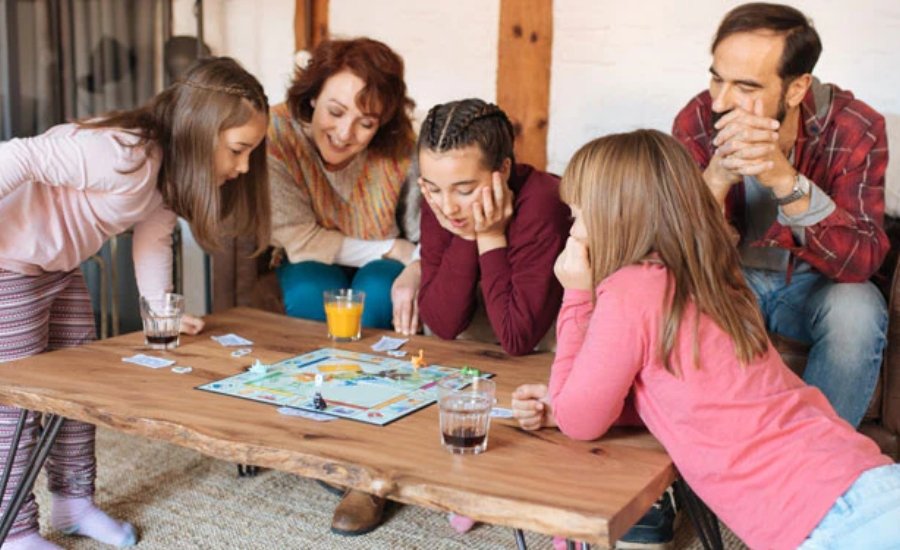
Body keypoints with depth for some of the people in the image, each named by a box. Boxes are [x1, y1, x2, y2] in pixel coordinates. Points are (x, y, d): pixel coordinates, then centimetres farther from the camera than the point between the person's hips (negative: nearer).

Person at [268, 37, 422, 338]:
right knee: (311, 293, -32)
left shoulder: (401, 149, -22)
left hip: (382, 268, 1)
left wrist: (416, 269, -37)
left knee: (378, 292, -31)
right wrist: (395, 250, -22)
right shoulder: (276, 133, -25)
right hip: (311, 268, 0)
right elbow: (299, 240, -21)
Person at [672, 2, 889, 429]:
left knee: (857, 309, -32)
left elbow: (862, 260, -29)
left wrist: (784, 178, -45)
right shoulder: (697, 121, -19)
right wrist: (718, 176, -42)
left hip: (814, 283, 0)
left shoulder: (855, 129, -21)